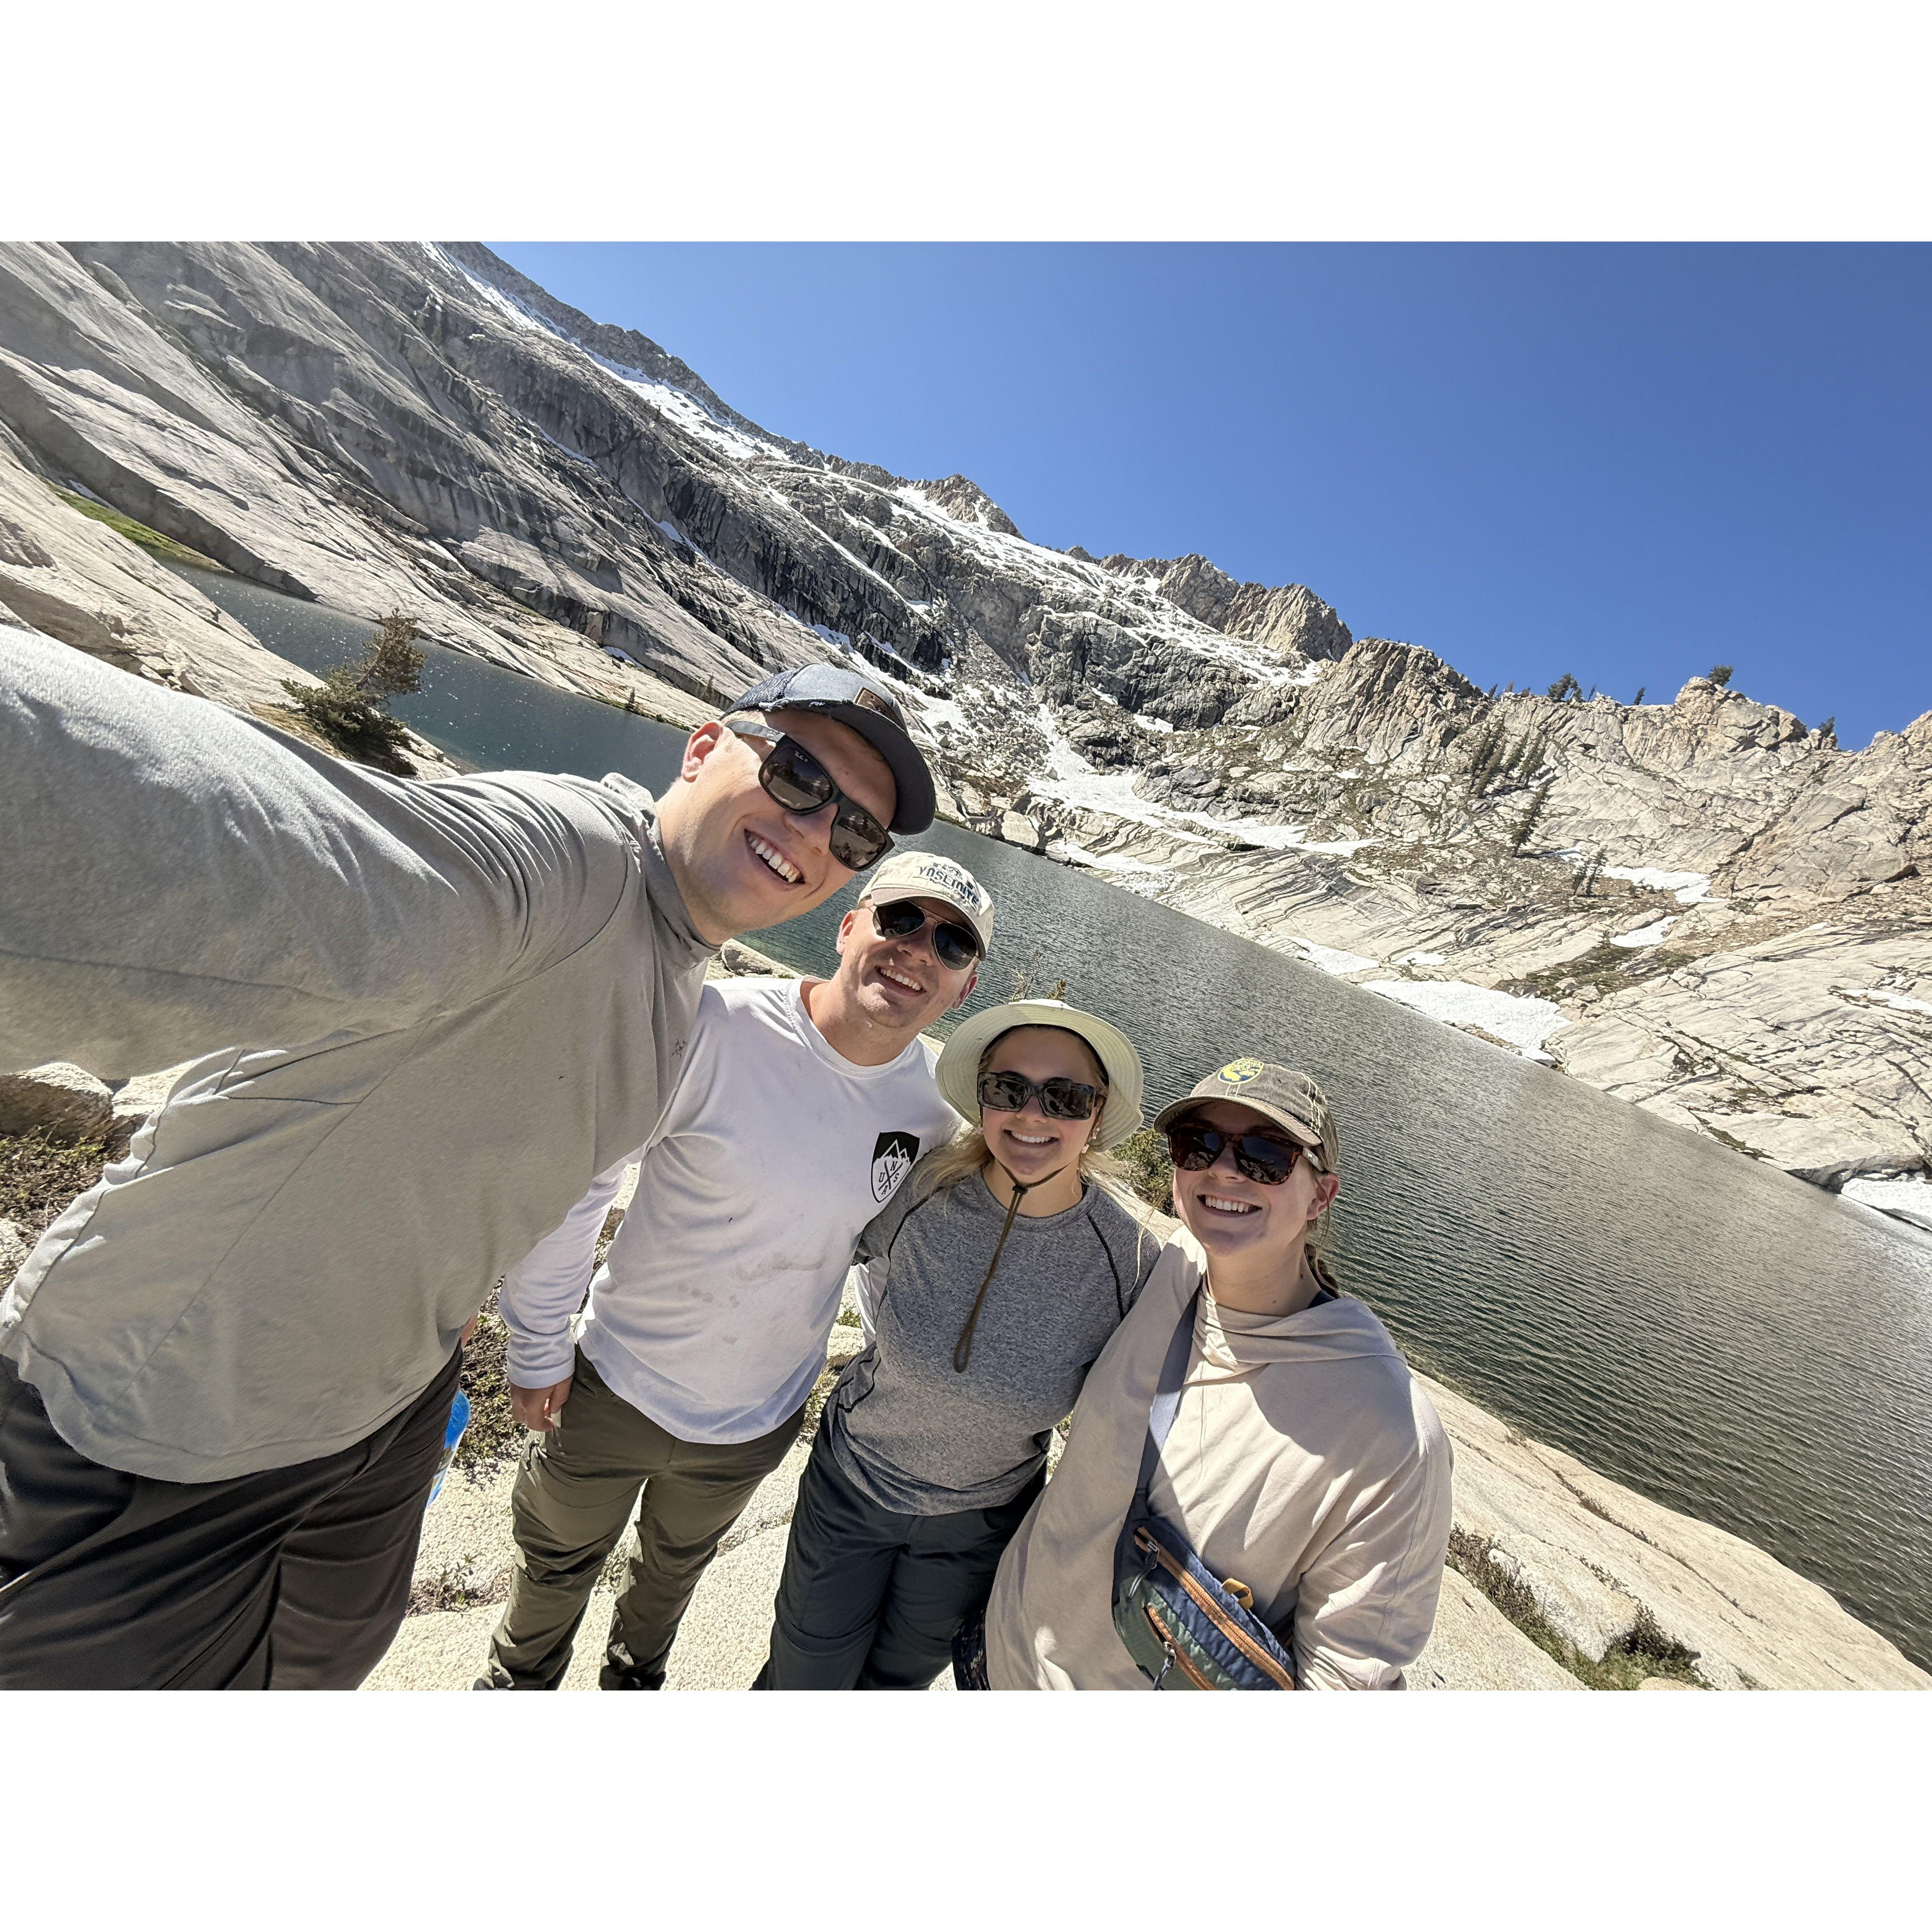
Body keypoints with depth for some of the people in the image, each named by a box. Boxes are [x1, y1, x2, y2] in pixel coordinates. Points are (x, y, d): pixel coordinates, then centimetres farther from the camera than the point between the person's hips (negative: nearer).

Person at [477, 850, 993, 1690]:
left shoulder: (938, 1102, -16)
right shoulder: (714, 1028, -30)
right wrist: (538, 1348, -11)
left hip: (758, 1421, 3)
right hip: (614, 1387, -2)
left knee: (676, 1566, 33)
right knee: (557, 1564, 28)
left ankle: (635, 1674, 66)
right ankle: (518, 1681, 63)